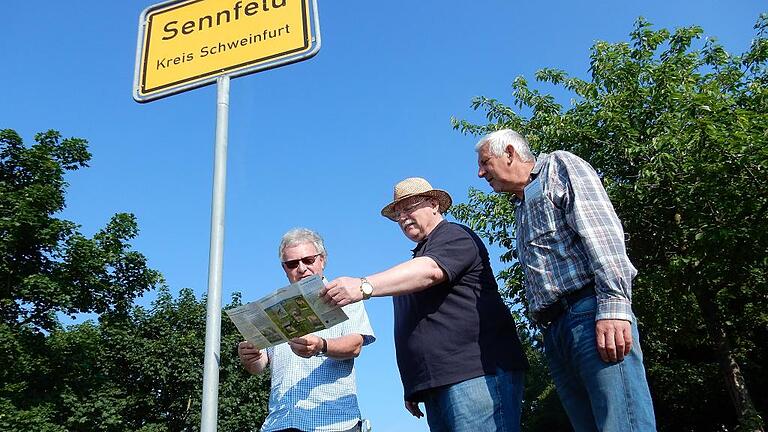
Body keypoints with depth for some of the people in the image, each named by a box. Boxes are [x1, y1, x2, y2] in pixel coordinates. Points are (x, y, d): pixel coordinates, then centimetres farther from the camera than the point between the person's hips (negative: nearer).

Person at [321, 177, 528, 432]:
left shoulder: (454, 236, 2)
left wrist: (364, 287, -32)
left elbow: (431, 271, -21)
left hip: (475, 373, -8)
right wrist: (413, 389, 21)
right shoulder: (419, 256, 28)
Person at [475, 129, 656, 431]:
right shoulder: (522, 209, 32)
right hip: (555, 331, 8)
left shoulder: (558, 165, 9)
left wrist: (613, 304, -20)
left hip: (590, 313, -8)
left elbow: (600, 227, -8)